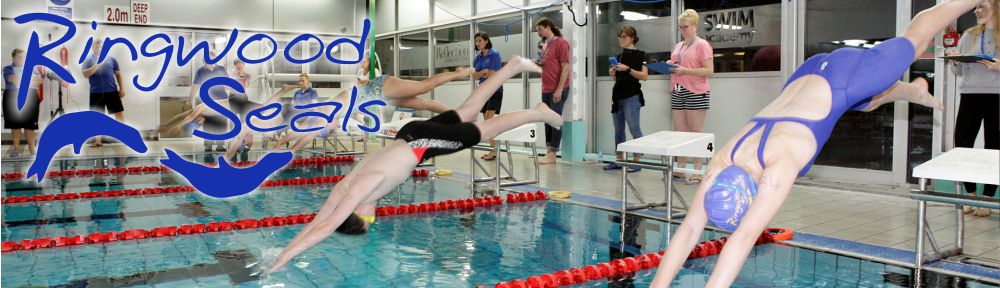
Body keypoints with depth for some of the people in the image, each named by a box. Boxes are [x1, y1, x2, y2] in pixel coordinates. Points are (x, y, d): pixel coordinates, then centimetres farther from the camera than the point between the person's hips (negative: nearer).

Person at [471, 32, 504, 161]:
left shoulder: (495, 55, -10)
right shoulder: (477, 58, 10)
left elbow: (492, 74, -16)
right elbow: (474, 76, 2)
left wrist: (479, 74, -2)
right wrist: (484, 71, -15)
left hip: (495, 90, -7)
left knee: (489, 120, -15)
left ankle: (494, 151, -12)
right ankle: (491, 150, 11)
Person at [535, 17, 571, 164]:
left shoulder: (560, 43, -9)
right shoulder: (545, 45, 15)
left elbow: (565, 67, -14)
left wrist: (559, 90, -18)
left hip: (557, 90, -8)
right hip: (546, 90, 8)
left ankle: (552, 155, -3)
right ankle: (548, 152, 15)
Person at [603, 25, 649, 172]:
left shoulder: (639, 54, -5)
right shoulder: (619, 55, 16)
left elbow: (644, 75, -13)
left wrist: (627, 69, -21)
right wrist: (613, 73, 2)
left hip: (632, 96, -8)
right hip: (618, 96, 8)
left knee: (634, 128, -9)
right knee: (618, 129, 9)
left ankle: (636, 160, -6)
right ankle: (619, 160, 15)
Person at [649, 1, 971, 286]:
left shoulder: (778, 168, -41)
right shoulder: (721, 166, -24)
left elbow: (745, 237, -50)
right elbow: (689, 229, -25)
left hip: (841, 77, -5)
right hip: (808, 76, 5)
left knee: (912, 40, 19)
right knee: (870, 101, 34)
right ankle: (916, 91, 64)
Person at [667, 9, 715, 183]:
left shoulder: (702, 45, -4)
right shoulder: (678, 46, 18)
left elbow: (709, 70, -11)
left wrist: (686, 70, -19)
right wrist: (669, 66, 4)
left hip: (696, 93, -7)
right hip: (677, 93, 7)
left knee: (695, 133, -4)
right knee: (679, 132, 6)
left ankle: (697, 170, 0)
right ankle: (680, 168, 11)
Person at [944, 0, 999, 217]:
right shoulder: (969, 35, 12)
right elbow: (958, 71, 15)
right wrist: (955, 61, -4)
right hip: (970, 95, 4)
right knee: (962, 144, 2)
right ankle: (970, 195, 17)